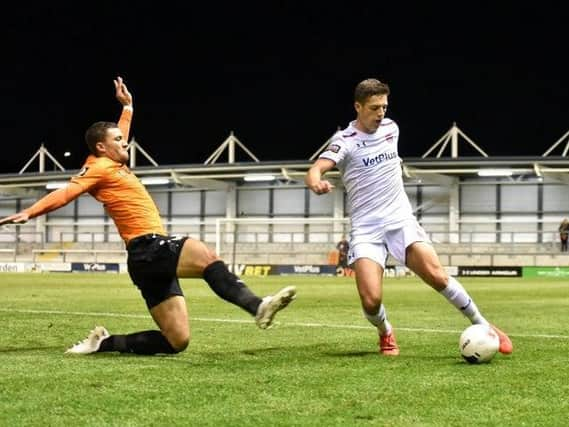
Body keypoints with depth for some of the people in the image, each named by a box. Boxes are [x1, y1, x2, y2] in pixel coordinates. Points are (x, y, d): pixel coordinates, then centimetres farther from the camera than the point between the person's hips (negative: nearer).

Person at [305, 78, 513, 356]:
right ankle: (386, 334, 16)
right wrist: (316, 182, -47)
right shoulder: (345, 141, -9)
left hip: (400, 219, 3)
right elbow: (314, 171, -27)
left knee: (436, 275, -18)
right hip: (366, 229, -3)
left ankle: (482, 326, -2)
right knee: (371, 300, -18)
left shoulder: (391, 128, 8)